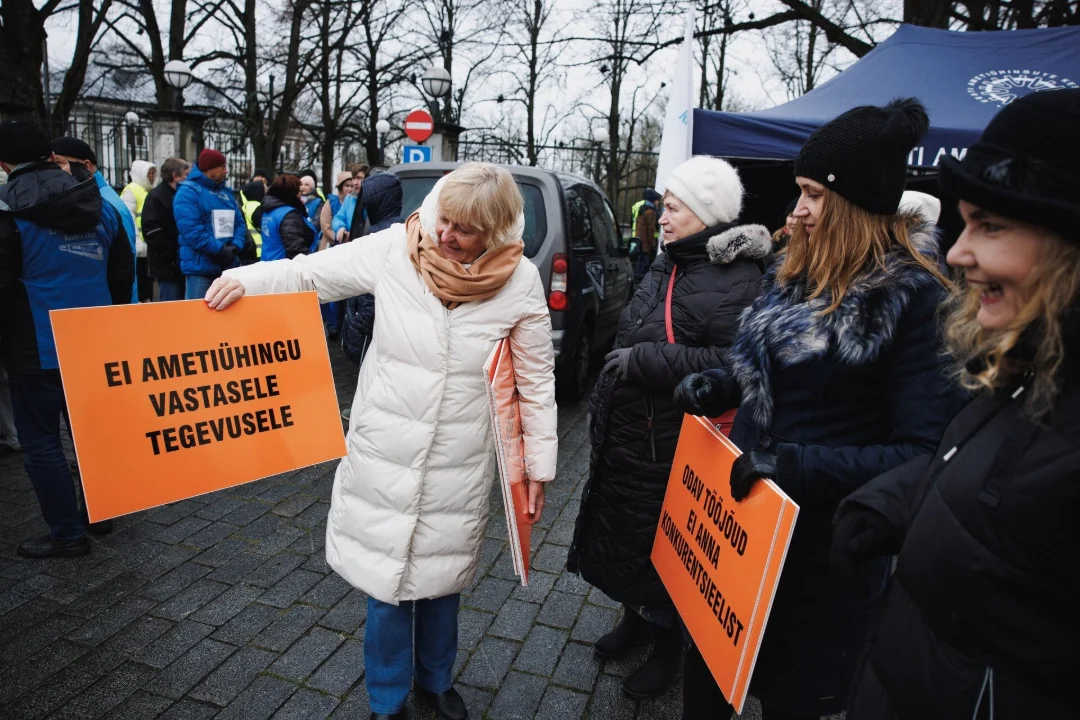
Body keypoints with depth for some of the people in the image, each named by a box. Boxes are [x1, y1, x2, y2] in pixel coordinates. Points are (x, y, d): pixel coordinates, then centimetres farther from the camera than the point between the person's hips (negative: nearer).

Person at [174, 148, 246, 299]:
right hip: (200, 268, -7)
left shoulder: (226, 192, 15)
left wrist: (235, 247, -7)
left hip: (228, 266, 7)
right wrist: (220, 249, -18)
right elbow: (192, 230, -18)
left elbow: (239, 223, 11)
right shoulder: (188, 192, -8)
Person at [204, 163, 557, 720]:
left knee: (441, 579, 18)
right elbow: (312, 273, -1)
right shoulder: (394, 250, -11)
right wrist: (246, 279, -19)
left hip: (460, 464, 0)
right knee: (386, 578, 12)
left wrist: (539, 465, -1)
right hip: (384, 453, 0)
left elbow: (536, 380, -4)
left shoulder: (519, 281, -10)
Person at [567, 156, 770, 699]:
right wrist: (602, 405, 19)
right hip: (626, 432, 8)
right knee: (623, 531, 20)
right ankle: (636, 618, 44)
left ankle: (670, 646, 34)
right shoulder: (666, 266, 9)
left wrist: (644, 360, -24)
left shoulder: (736, 279, -17)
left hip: (675, 446, -8)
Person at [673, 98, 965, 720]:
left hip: (823, 539, -6)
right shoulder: (795, 268, 3)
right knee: (707, 665, 21)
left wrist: (800, 466, -28)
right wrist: (718, 387, -4)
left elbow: (926, 452, -20)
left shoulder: (916, 298, -18)